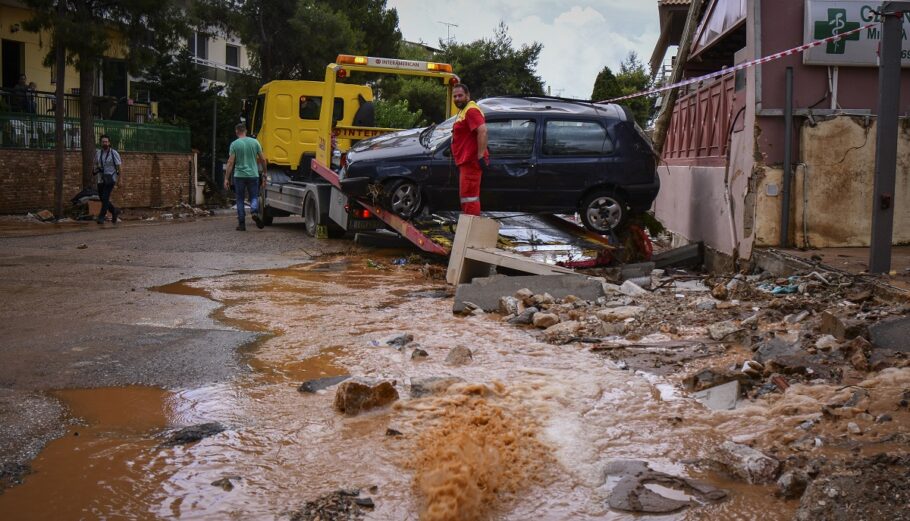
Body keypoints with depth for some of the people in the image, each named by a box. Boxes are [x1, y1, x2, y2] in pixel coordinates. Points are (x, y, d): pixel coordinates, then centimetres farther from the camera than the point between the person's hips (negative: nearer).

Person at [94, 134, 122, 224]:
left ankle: (101, 217, -12)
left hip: (110, 179, -5)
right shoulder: (98, 153, 9)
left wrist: (118, 179, -9)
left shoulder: (114, 153, -5)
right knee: (103, 199, 8)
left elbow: (118, 167, -5)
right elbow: (96, 165, 18)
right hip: (101, 179, 5)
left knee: (105, 198, -15)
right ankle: (115, 211, 28)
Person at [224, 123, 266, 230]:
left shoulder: (234, 144, -4)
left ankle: (241, 223, 8)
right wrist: (264, 173, 16)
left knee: (240, 199, 9)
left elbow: (230, 162, -7)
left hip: (239, 175, -1)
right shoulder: (254, 142, 2)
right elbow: (263, 159, 4)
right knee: (254, 197, 11)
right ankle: (254, 212, -19)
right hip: (253, 175, 1)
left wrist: (226, 179, -4)